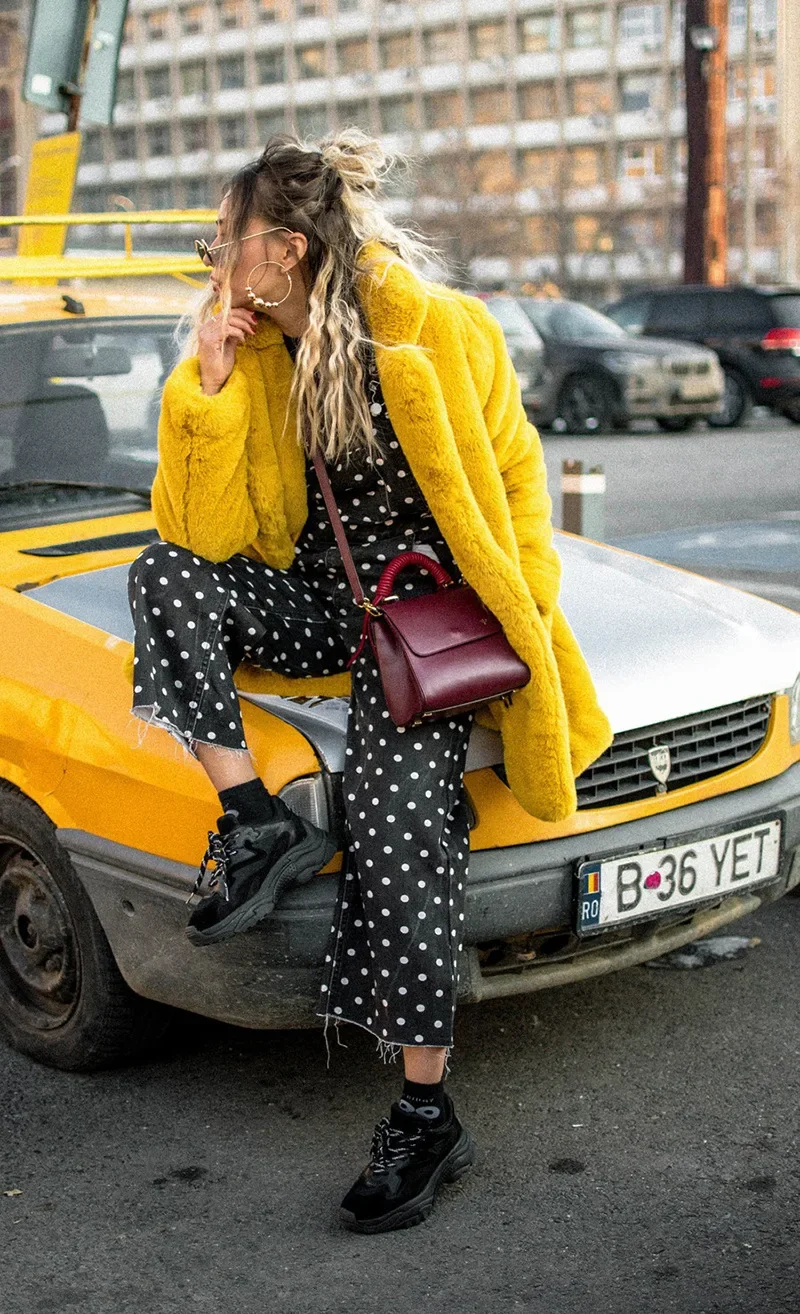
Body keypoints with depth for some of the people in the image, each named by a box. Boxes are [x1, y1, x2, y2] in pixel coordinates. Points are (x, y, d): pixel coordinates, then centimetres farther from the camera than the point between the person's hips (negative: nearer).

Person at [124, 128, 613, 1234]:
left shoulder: (434, 330, -12)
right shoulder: (253, 352, 2)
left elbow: (513, 469, -1)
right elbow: (216, 536, -4)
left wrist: (516, 610, -7)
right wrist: (208, 388, -12)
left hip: (429, 602, -5)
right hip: (318, 597, 6)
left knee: (401, 827, -19)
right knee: (164, 575, -18)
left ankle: (427, 1118, -8)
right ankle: (256, 821, -18)